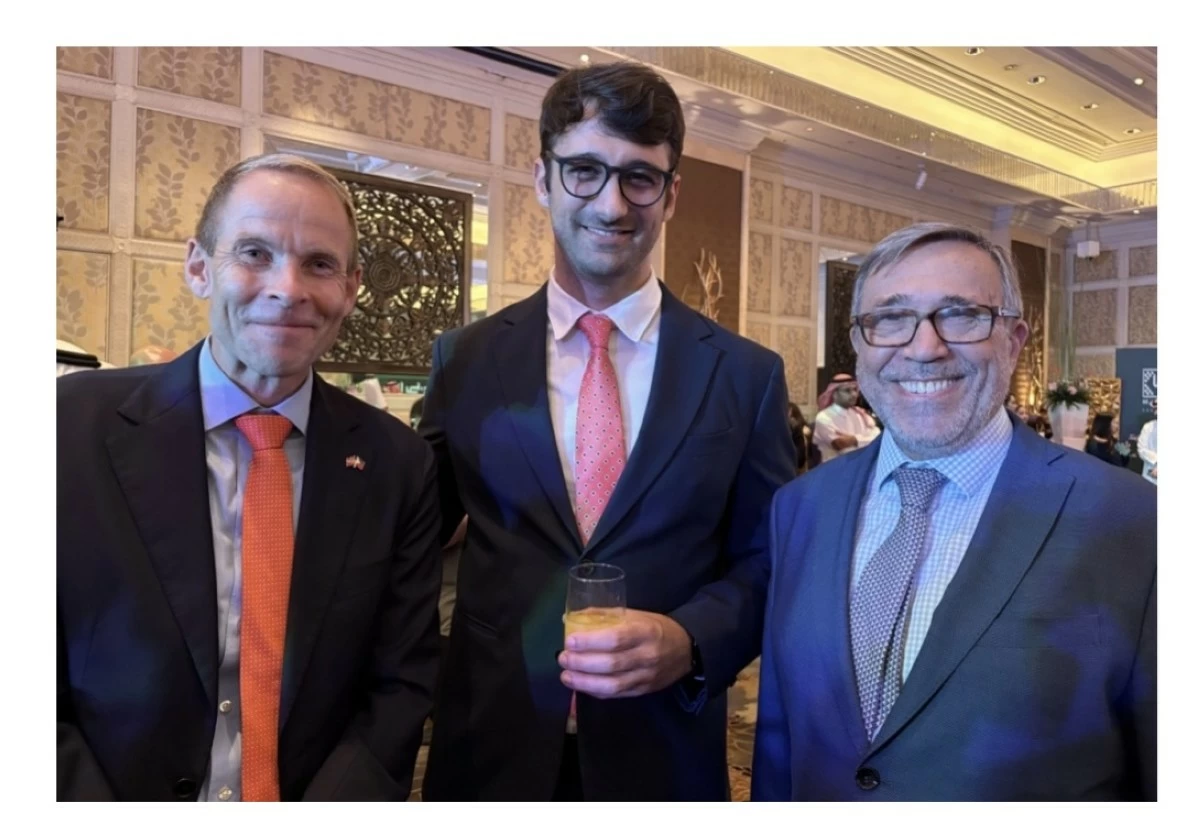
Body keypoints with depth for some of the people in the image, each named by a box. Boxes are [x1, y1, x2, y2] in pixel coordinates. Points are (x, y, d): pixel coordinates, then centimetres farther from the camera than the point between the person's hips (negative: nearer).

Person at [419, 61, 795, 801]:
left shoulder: (747, 374, -3)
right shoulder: (466, 360, -1)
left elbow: (770, 561, 1)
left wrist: (690, 640, -17)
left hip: (665, 758, 0)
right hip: (490, 751, 1)